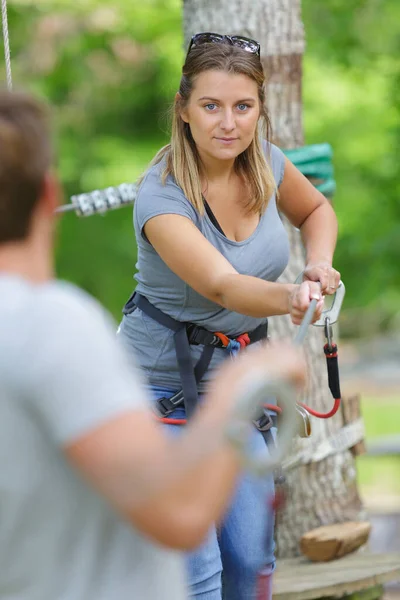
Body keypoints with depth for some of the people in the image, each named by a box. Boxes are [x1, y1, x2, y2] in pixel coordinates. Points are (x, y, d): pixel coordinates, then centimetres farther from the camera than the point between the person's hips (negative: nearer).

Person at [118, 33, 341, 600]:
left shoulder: (265, 163, -7)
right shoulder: (162, 197, -26)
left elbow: (316, 209, 16)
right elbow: (221, 284, -41)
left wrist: (319, 264, -4)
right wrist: (290, 297, -60)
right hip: (165, 381, -6)